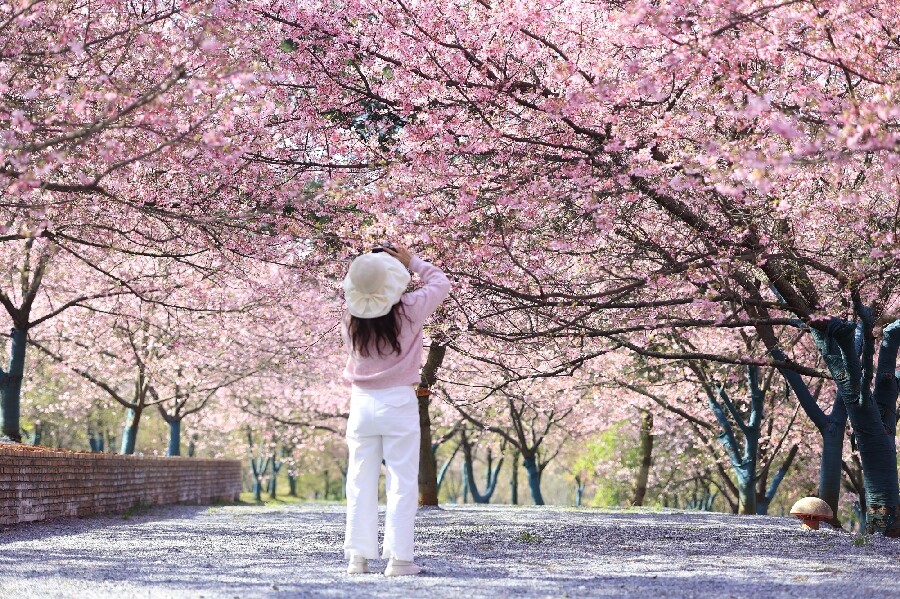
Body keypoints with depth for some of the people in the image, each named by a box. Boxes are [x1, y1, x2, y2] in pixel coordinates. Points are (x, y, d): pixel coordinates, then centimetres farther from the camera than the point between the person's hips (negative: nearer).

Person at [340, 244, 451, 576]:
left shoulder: (351, 320, 0)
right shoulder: (409, 311, -9)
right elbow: (440, 282, 7)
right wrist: (413, 262, 10)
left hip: (362, 402, 3)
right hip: (399, 402, -3)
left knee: (360, 483, 7)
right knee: (401, 482, 0)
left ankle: (358, 556, 6)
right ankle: (398, 558, -2)